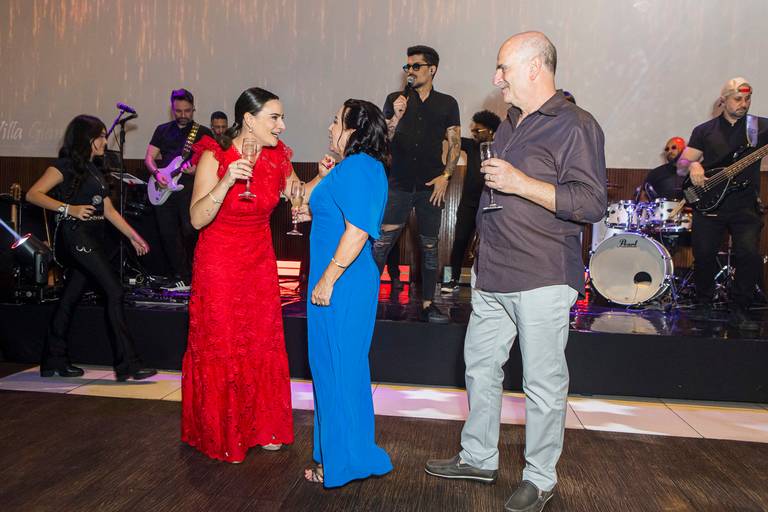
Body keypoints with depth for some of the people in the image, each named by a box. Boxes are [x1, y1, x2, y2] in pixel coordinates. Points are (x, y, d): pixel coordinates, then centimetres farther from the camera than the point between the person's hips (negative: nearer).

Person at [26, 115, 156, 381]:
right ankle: (127, 364, -14)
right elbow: (33, 194, -13)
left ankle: (54, 362, 20)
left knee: (70, 298, 11)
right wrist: (69, 209, -22)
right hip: (75, 236, -8)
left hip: (94, 238, 8)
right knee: (115, 291, -15)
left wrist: (133, 236, 12)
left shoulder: (94, 170, 19)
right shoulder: (66, 165, -5)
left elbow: (108, 210, 18)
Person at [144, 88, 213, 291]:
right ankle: (181, 279, 12)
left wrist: (198, 168, -19)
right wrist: (157, 173, -6)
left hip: (191, 188, -4)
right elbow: (149, 157, 13)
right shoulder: (163, 130, 17)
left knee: (190, 232, -16)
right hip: (164, 189, 4)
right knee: (168, 235, 2)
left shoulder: (203, 133, 7)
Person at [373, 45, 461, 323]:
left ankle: (427, 305, 14)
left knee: (429, 246, 5)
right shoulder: (395, 100, 9)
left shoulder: (447, 104, 9)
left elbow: (455, 144, 8)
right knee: (381, 242, -8)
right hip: (399, 184, 0)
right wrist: (396, 117, -12)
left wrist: (445, 176, -4)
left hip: (431, 186, 1)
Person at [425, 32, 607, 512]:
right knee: (480, 365, 16)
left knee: (544, 384, 3)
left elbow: (593, 203, -19)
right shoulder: (510, 125, 16)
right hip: (493, 276, 9)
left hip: (543, 280, -9)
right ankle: (479, 457, 33)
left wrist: (521, 183, -22)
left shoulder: (574, 125, -11)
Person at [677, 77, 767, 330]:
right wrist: (692, 165, -15)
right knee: (704, 256, -2)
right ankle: (704, 306, 21)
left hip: (745, 206, 0)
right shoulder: (704, 130, 11)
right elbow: (681, 164, 8)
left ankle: (739, 311, 5)